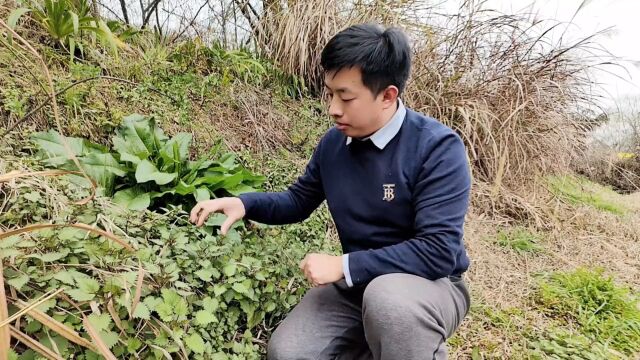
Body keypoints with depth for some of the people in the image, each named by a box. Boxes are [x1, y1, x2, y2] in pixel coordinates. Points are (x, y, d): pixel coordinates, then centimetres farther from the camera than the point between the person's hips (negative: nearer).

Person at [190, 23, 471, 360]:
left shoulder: (437, 148, -22)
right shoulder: (333, 143, -3)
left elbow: (439, 250, -27)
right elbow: (298, 201, 11)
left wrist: (344, 265, -27)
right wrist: (244, 203, -8)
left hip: (431, 284, -4)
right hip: (358, 283, 5)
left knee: (387, 297, -38)